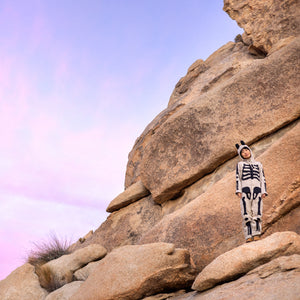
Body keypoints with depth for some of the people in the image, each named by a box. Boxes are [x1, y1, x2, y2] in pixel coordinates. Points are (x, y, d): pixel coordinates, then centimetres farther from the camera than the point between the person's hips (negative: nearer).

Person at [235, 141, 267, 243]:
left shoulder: (258, 164, 21)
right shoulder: (240, 164, 16)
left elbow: (262, 178, 15)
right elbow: (238, 178, 8)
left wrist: (264, 191, 2)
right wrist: (238, 191, -5)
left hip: (257, 189, 1)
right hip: (245, 189, -1)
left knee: (256, 213, -8)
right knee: (247, 214, -9)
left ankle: (256, 235, -10)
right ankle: (249, 236, -11)